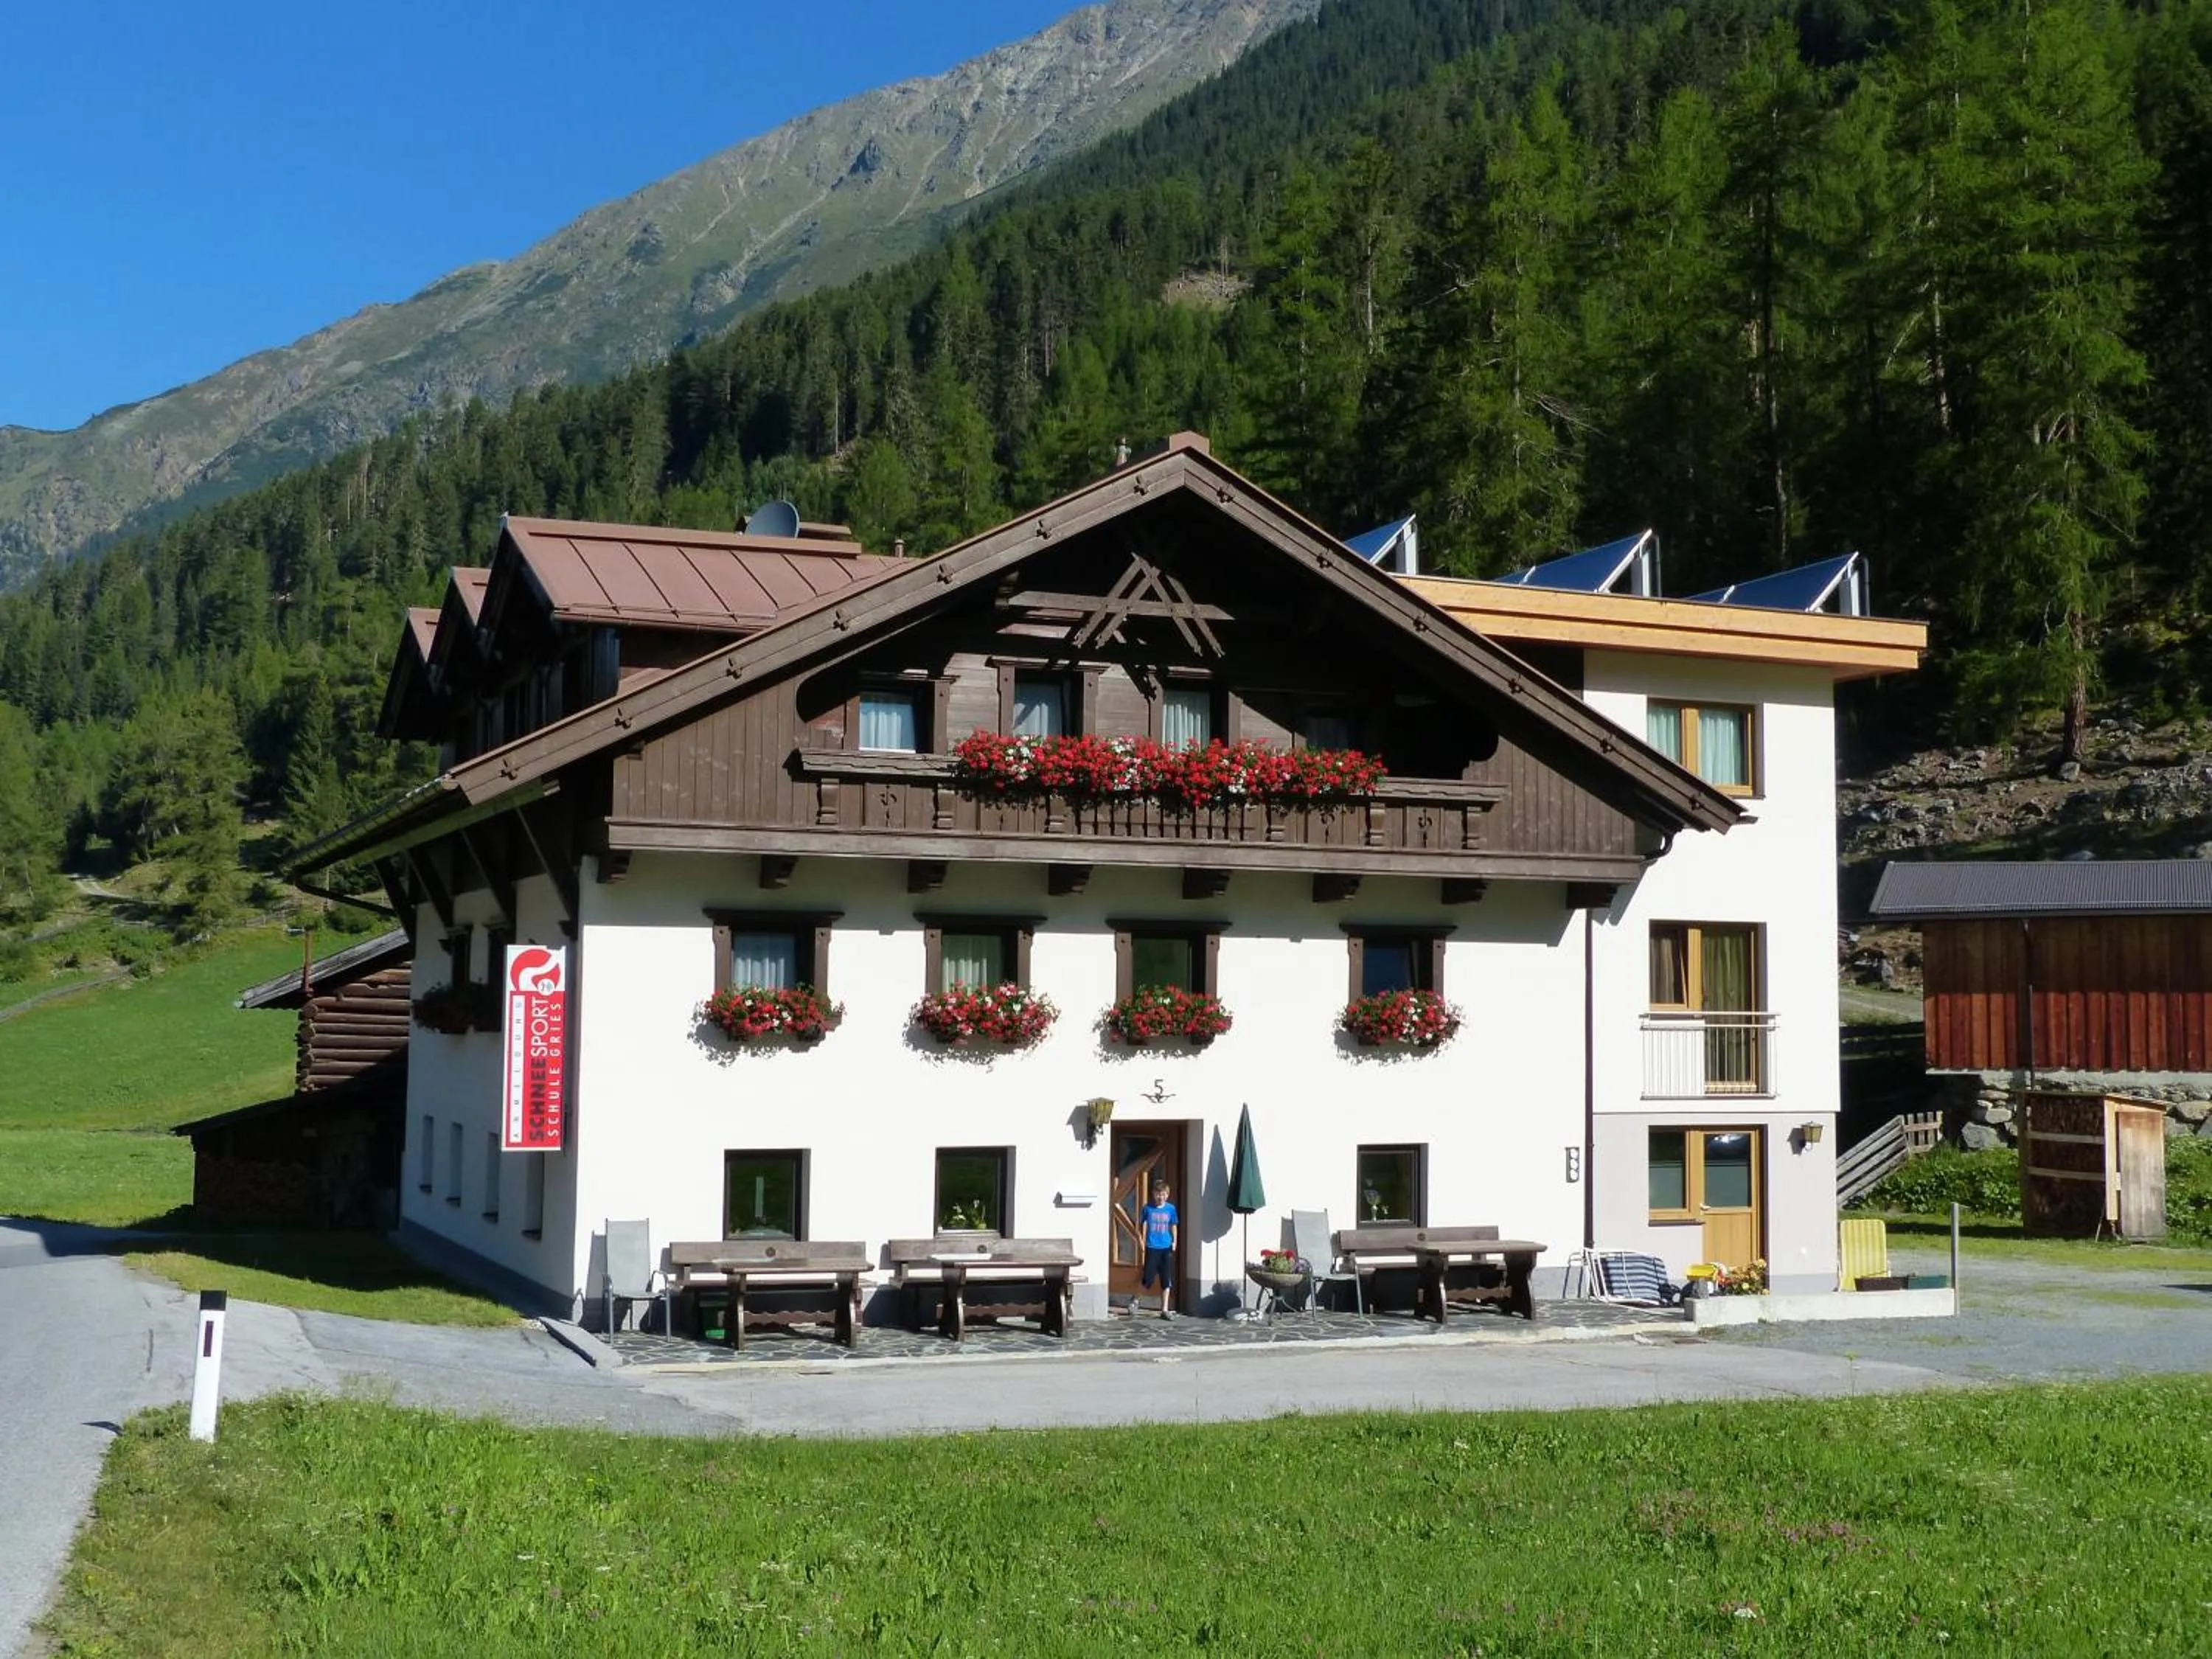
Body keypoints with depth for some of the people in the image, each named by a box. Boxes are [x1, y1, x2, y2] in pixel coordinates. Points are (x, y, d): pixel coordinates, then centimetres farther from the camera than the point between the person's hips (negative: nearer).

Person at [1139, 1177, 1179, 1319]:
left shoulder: (1171, 1209, 3)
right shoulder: (1148, 1208, -3)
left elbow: (1174, 1226, 14)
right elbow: (1141, 1225, 6)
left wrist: (1174, 1242, 6)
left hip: (1167, 1249, 2)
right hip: (1152, 1248, -2)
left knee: (1166, 1281, 2)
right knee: (1148, 1279, -2)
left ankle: (1165, 1310, 8)